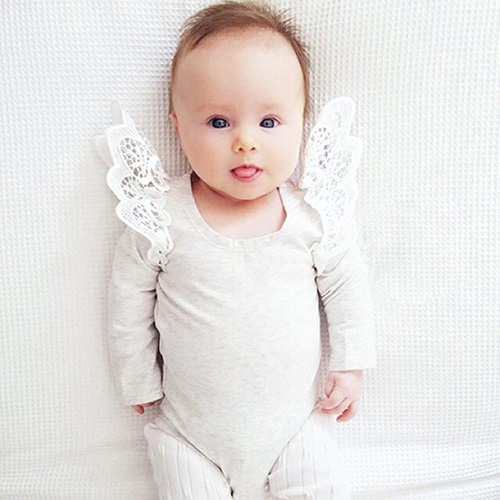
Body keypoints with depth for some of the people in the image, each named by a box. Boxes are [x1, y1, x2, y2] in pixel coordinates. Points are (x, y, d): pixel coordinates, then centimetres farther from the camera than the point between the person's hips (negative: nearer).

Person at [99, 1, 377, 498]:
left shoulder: (314, 213, -14)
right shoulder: (160, 219, -17)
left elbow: (346, 285, 1)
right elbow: (129, 301, -5)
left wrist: (349, 366, 3)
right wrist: (139, 383, 4)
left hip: (296, 413, 1)